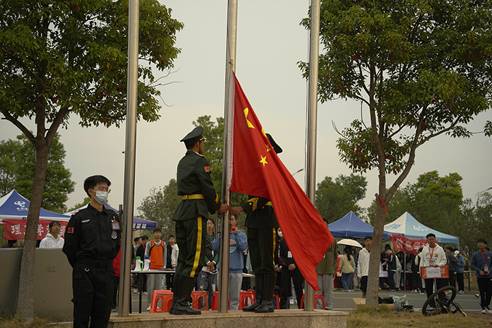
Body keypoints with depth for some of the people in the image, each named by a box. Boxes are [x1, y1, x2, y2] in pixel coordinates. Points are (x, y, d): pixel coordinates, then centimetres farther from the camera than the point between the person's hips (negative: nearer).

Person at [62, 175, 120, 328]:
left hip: (106, 271, 4)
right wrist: (81, 267, 5)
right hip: (85, 274, -4)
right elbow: (69, 248, 0)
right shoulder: (79, 218, -2)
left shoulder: (113, 217, 11)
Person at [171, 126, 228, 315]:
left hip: (181, 212, 9)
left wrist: (214, 207, 15)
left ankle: (177, 302, 12)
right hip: (195, 212, -9)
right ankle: (181, 303, -10)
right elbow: (207, 188, -12)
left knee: (184, 258, 12)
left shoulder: (183, 162, 19)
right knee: (195, 260, -7)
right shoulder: (200, 161, -9)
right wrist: (218, 207, 5)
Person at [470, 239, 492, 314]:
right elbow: (472, 265, 2)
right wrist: (479, 271, -11)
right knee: (482, 293, 0)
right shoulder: (475, 255, 2)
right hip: (480, 277, -1)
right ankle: (483, 307, 11)